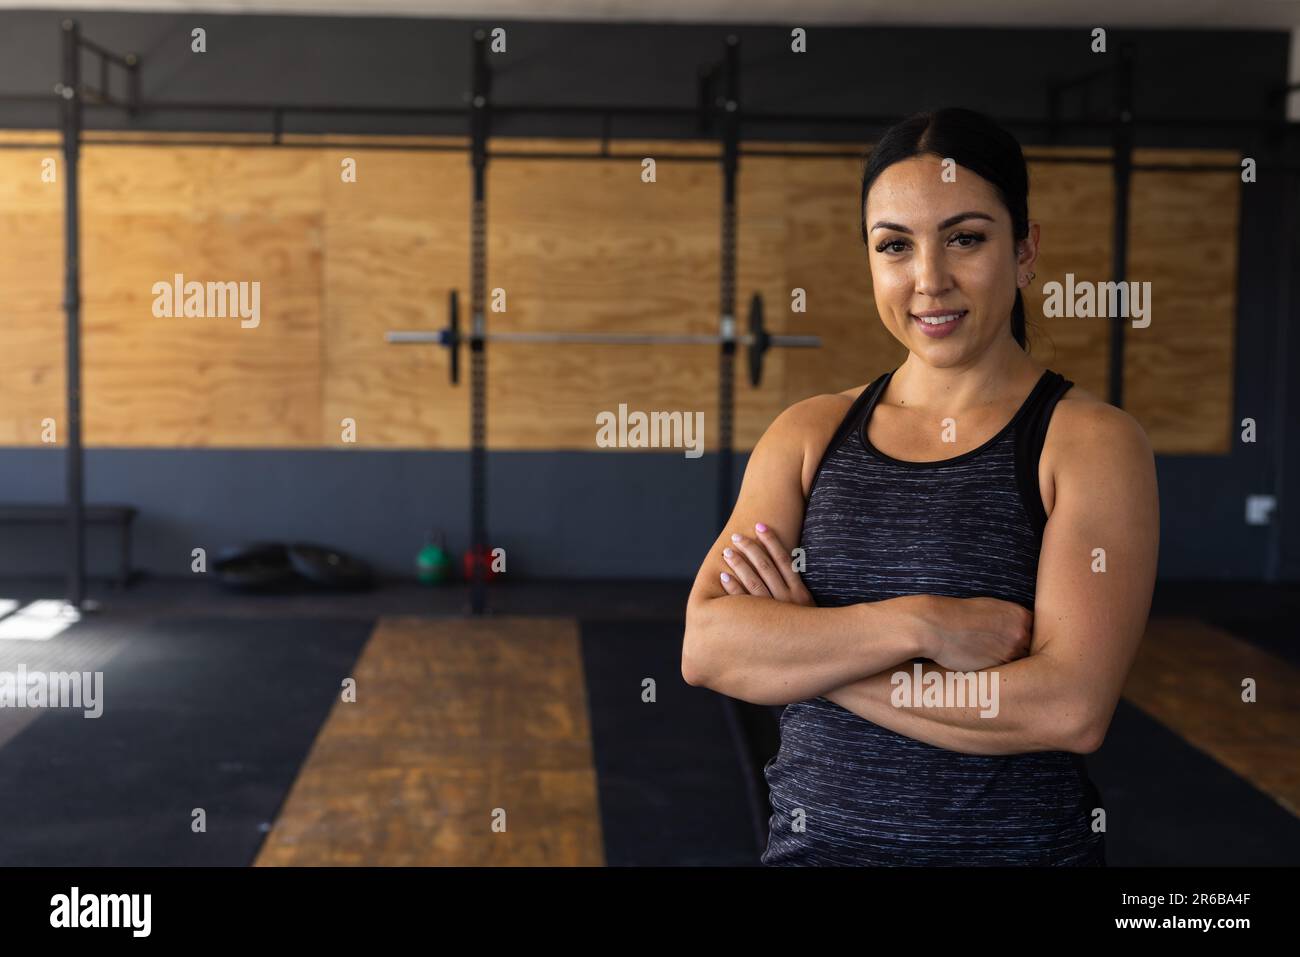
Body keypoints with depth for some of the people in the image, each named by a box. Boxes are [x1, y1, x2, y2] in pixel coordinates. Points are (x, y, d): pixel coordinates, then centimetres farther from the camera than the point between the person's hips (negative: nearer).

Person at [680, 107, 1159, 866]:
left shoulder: (1093, 441, -9)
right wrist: (921, 625, -22)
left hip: (1019, 841, -2)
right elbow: (706, 648, -10)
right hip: (812, 838, 3)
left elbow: (1071, 708, -20)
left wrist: (798, 651, -15)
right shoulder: (808, 433, 1)